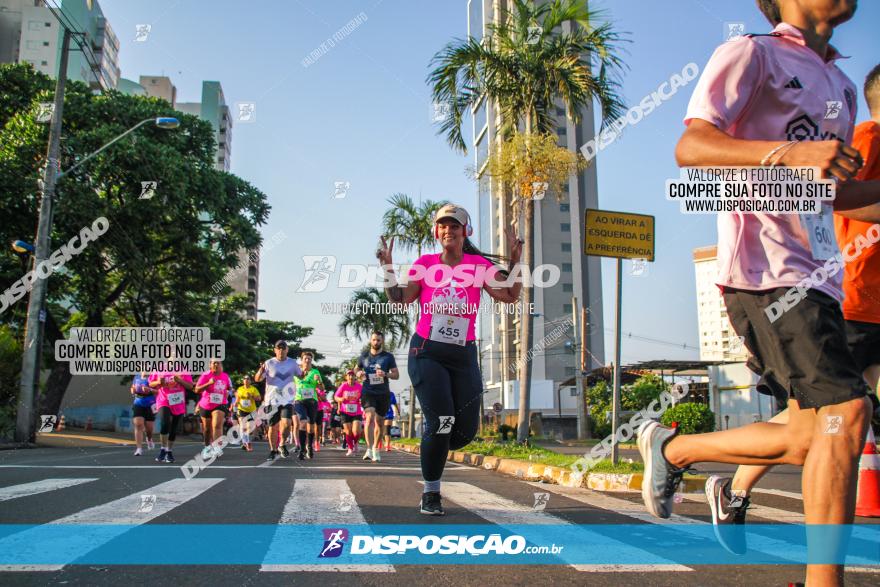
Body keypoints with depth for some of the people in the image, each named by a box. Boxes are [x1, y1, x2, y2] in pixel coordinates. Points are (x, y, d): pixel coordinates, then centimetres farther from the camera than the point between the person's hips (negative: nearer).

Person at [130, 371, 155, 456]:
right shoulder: (136, 377, 11)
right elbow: (132, 389, 24)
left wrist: (150, 390, -29)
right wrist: (133, 390, 1)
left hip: (150, 405, -3)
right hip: (138, 404, 3)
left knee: (149, 427, 6)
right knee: (138, 424, -10)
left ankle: (149, 439, 41)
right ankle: (139, 448, -10)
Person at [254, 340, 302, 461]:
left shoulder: (292, 363, 5)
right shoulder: (269, 363, -1)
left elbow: (300, 375, 20)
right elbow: (257, 379, -2)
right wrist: (261, 371, -23)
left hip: (287, 400, 0)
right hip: (272, 400, 0)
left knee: (286, 423, -16)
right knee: (273, 426, 4)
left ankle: (282, 445, 9)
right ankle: (273, 450, 21)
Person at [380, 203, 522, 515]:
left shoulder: (479, 265, 5)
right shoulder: (425, 263, 5)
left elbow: (510, 295, 0)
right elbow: (400, 298, 2)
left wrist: (515, 261, -8)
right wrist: (388, 268, -7)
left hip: (464, 355, 2)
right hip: (427, 352, -2)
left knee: (466, 431, -1)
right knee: (441, 422, -13)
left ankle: (433, 446, 34)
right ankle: (431, 493, 7)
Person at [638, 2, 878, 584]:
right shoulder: (752, 53, 0)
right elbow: (690, 147, -15)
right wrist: (789, 153, -29)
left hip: (818, 274, 9)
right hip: (766, 268, -9)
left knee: (811, 436, 8)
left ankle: (672, 448, 25)